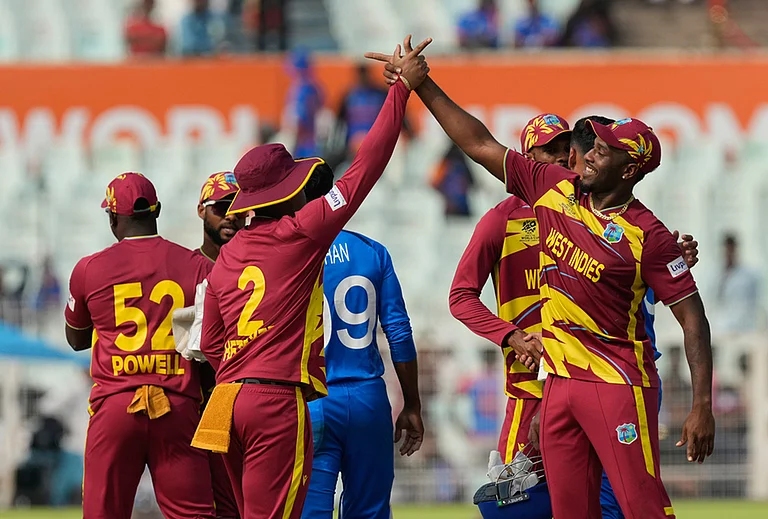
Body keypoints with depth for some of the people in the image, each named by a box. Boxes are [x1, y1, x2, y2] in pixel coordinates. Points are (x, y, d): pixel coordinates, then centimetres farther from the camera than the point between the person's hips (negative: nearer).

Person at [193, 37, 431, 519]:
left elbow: (211, 345, 17)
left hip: (229, 394, 7)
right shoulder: (300, 234, -5)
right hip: (278, 399, -7)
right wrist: (402, 88, 2)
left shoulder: (224, 258, 14)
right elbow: (364, 169, -4)